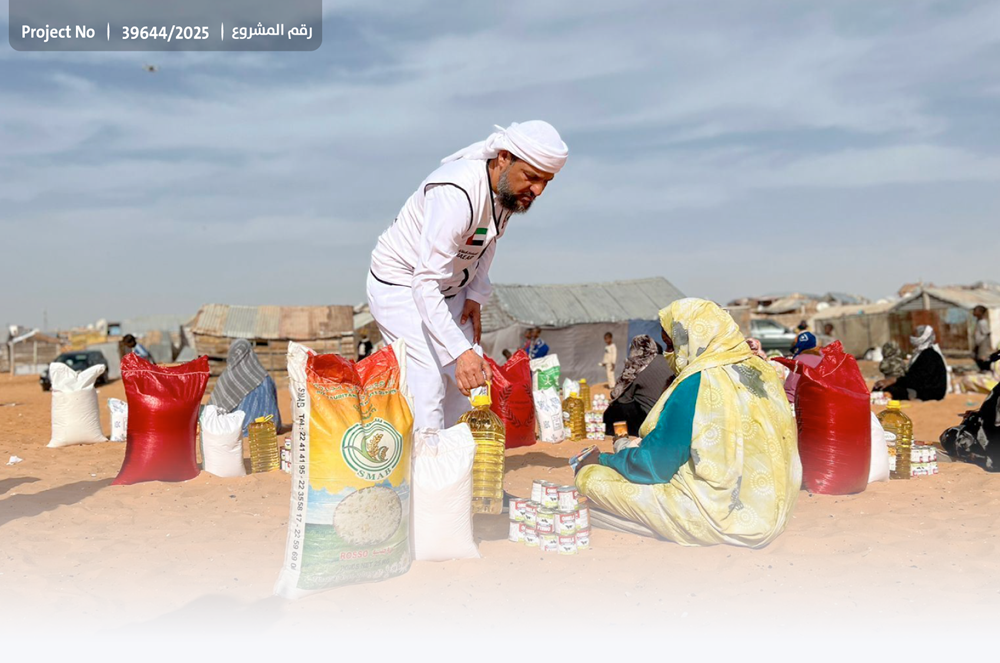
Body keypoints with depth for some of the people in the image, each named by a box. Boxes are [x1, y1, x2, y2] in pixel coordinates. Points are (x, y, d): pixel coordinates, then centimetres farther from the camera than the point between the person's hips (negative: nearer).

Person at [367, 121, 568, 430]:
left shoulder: (512, 187, -10)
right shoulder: (456, 193, -36)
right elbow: (425, 283, -42)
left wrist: (475, 296, 0)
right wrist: (461, 351, -50)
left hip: (450, 288, 8)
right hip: (402, 285, -8)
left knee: (467, 384, 6)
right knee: (427, 389, -20)